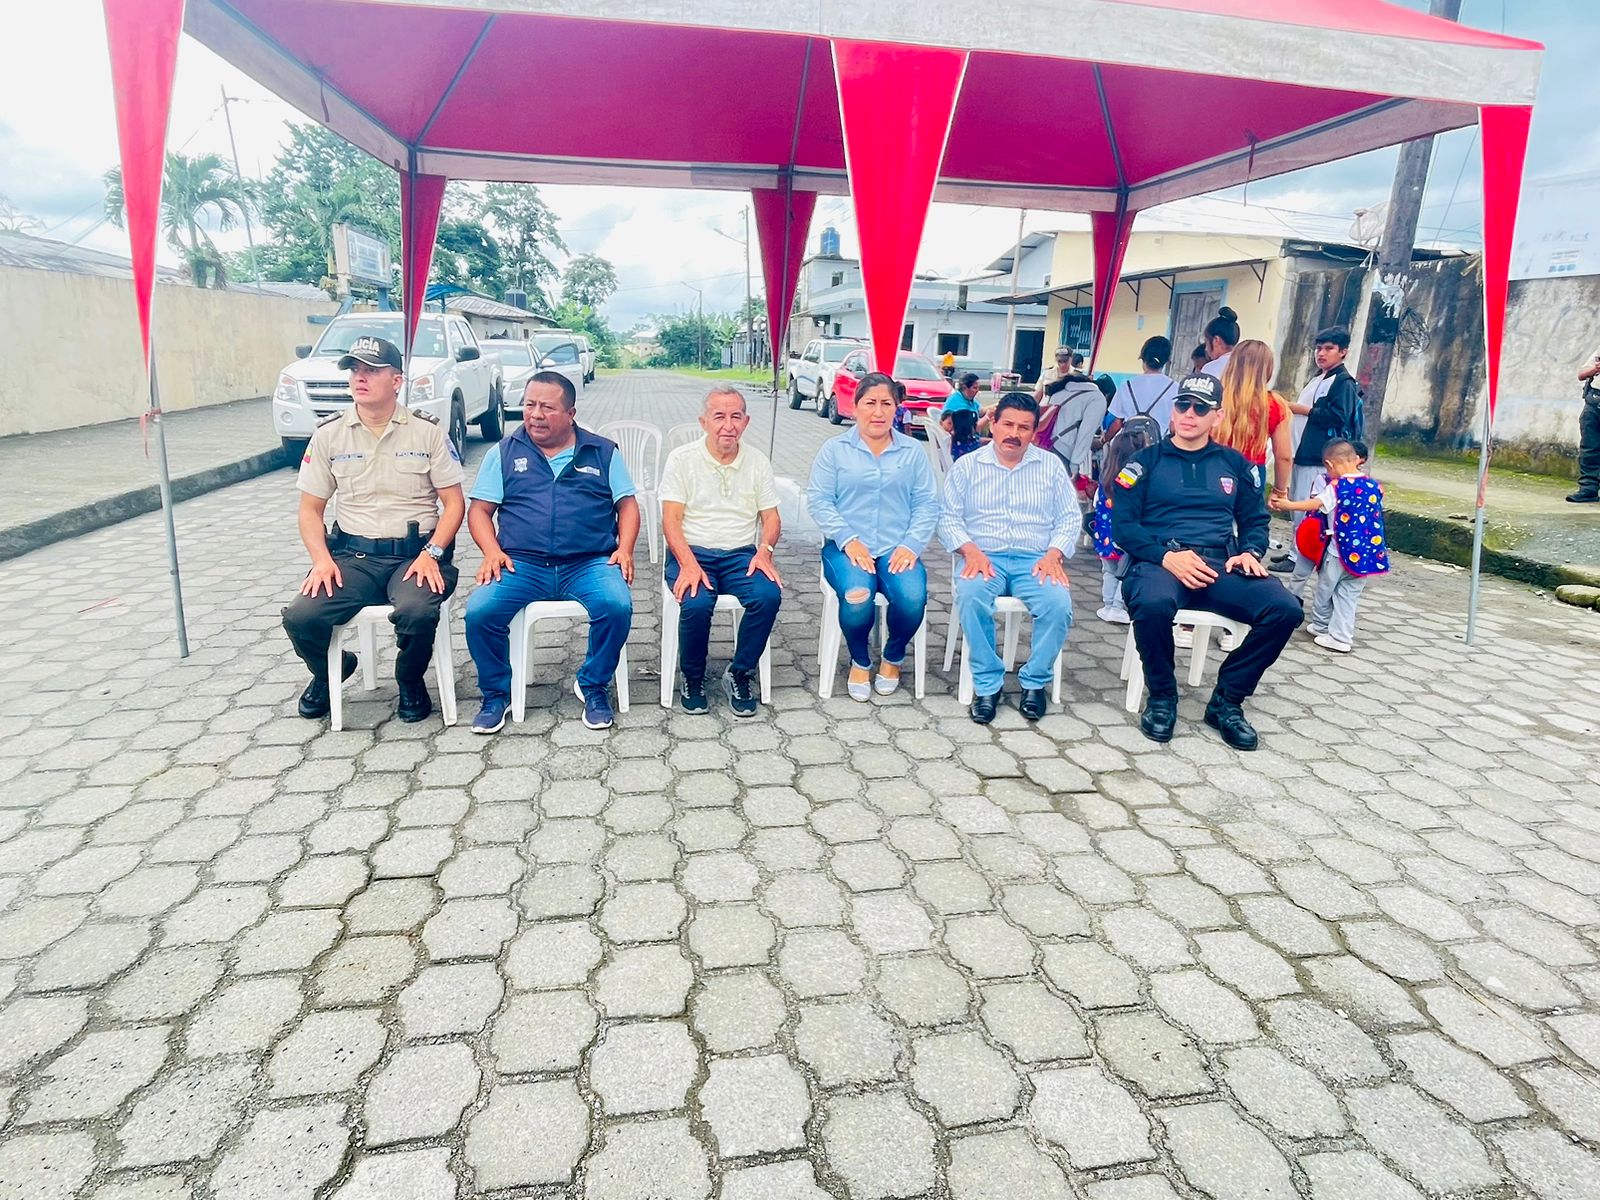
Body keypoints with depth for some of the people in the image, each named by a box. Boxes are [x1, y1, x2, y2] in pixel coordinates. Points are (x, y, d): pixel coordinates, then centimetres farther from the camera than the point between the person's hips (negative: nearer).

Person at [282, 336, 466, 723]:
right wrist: (322, 558, -8)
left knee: (416, 611, -34)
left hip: (416, 553, -2)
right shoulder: (328, 434, 8)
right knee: (300, 617, -22)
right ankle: (329, 671, 17)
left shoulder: (427, 431, 2)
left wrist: (431, 554, -15)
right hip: (353, 555, 3)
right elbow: (310, 509, 10)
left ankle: (410, 682, 2)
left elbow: (454, 503, 0)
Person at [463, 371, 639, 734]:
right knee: (479, 611, -25)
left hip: (590, 563, 0)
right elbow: (480, 510, 12)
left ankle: (593, 686, -4)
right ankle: (495, 694, 1)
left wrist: (624, 548, -5)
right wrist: (492, 551, -7)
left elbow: (627, 504, 13)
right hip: (522, 564, 1)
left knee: (618, 605, -31)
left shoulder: (603, 451, 14)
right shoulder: (504, 452, 14)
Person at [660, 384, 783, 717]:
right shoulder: (682, 459, 1)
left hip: (741, 553, 2)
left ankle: (740, 676, -8)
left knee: (769, 595, -28)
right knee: (696, 603, -33)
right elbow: (671, 519, -6)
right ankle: (692, 679, -5)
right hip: (692, 552, -2)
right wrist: (688, 564, -23)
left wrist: (765, 550, -12)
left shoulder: (757, 461, 10)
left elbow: (771, 518, 10)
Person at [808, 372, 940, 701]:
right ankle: (860, 662, 1)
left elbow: (927, 504, 6)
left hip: (897, 549, 2)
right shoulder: (835, 449, 8)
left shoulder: (913, 452, 13)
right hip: (847, 547, -1)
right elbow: (819, 500, -1)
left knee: (913, 598, -28)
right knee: (857, 597, -32)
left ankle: (893, 658, 6)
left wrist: (910, 545, -10)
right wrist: (848, 541, -14)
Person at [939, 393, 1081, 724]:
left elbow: (1070, 518, 9)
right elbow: (948, 516, 4)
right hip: (984, 557, -1)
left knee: (1058, 604, -30)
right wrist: (970, 550, -14)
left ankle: (1035, 681, -7)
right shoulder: (967, 466, 10)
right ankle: (987, 683, -18)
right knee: (970, 598, -35)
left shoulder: (1051, 466, 13)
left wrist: (1053, 554, -9)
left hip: (1036, 560, 1)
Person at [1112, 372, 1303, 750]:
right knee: (1153, 604, -39)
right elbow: (1123, 525, 0)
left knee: (1285, 609, -23)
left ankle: (1227, 700, -4)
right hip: (1161, 561, -3)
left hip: (1221, 565, 4)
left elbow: (1255, 520, 22)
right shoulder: (1146, 462, 9)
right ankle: (1162, 696, -11)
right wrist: (1167, 557, -16)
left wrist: (1250, 552, -2)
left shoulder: (1235, 464, 20)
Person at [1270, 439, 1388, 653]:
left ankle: (1321, 625, 34)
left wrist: (1287, 505, -12)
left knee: (1324, 590, 17)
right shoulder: (1374, 486, 5)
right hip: (1366, 553, 5)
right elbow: (1377, 514, 14)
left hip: (1340, 550, -5)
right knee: (1349, 596, 11)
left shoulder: (1336, 487, -13)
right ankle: (1341, 638, 10)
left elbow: (1315, 504, -20)